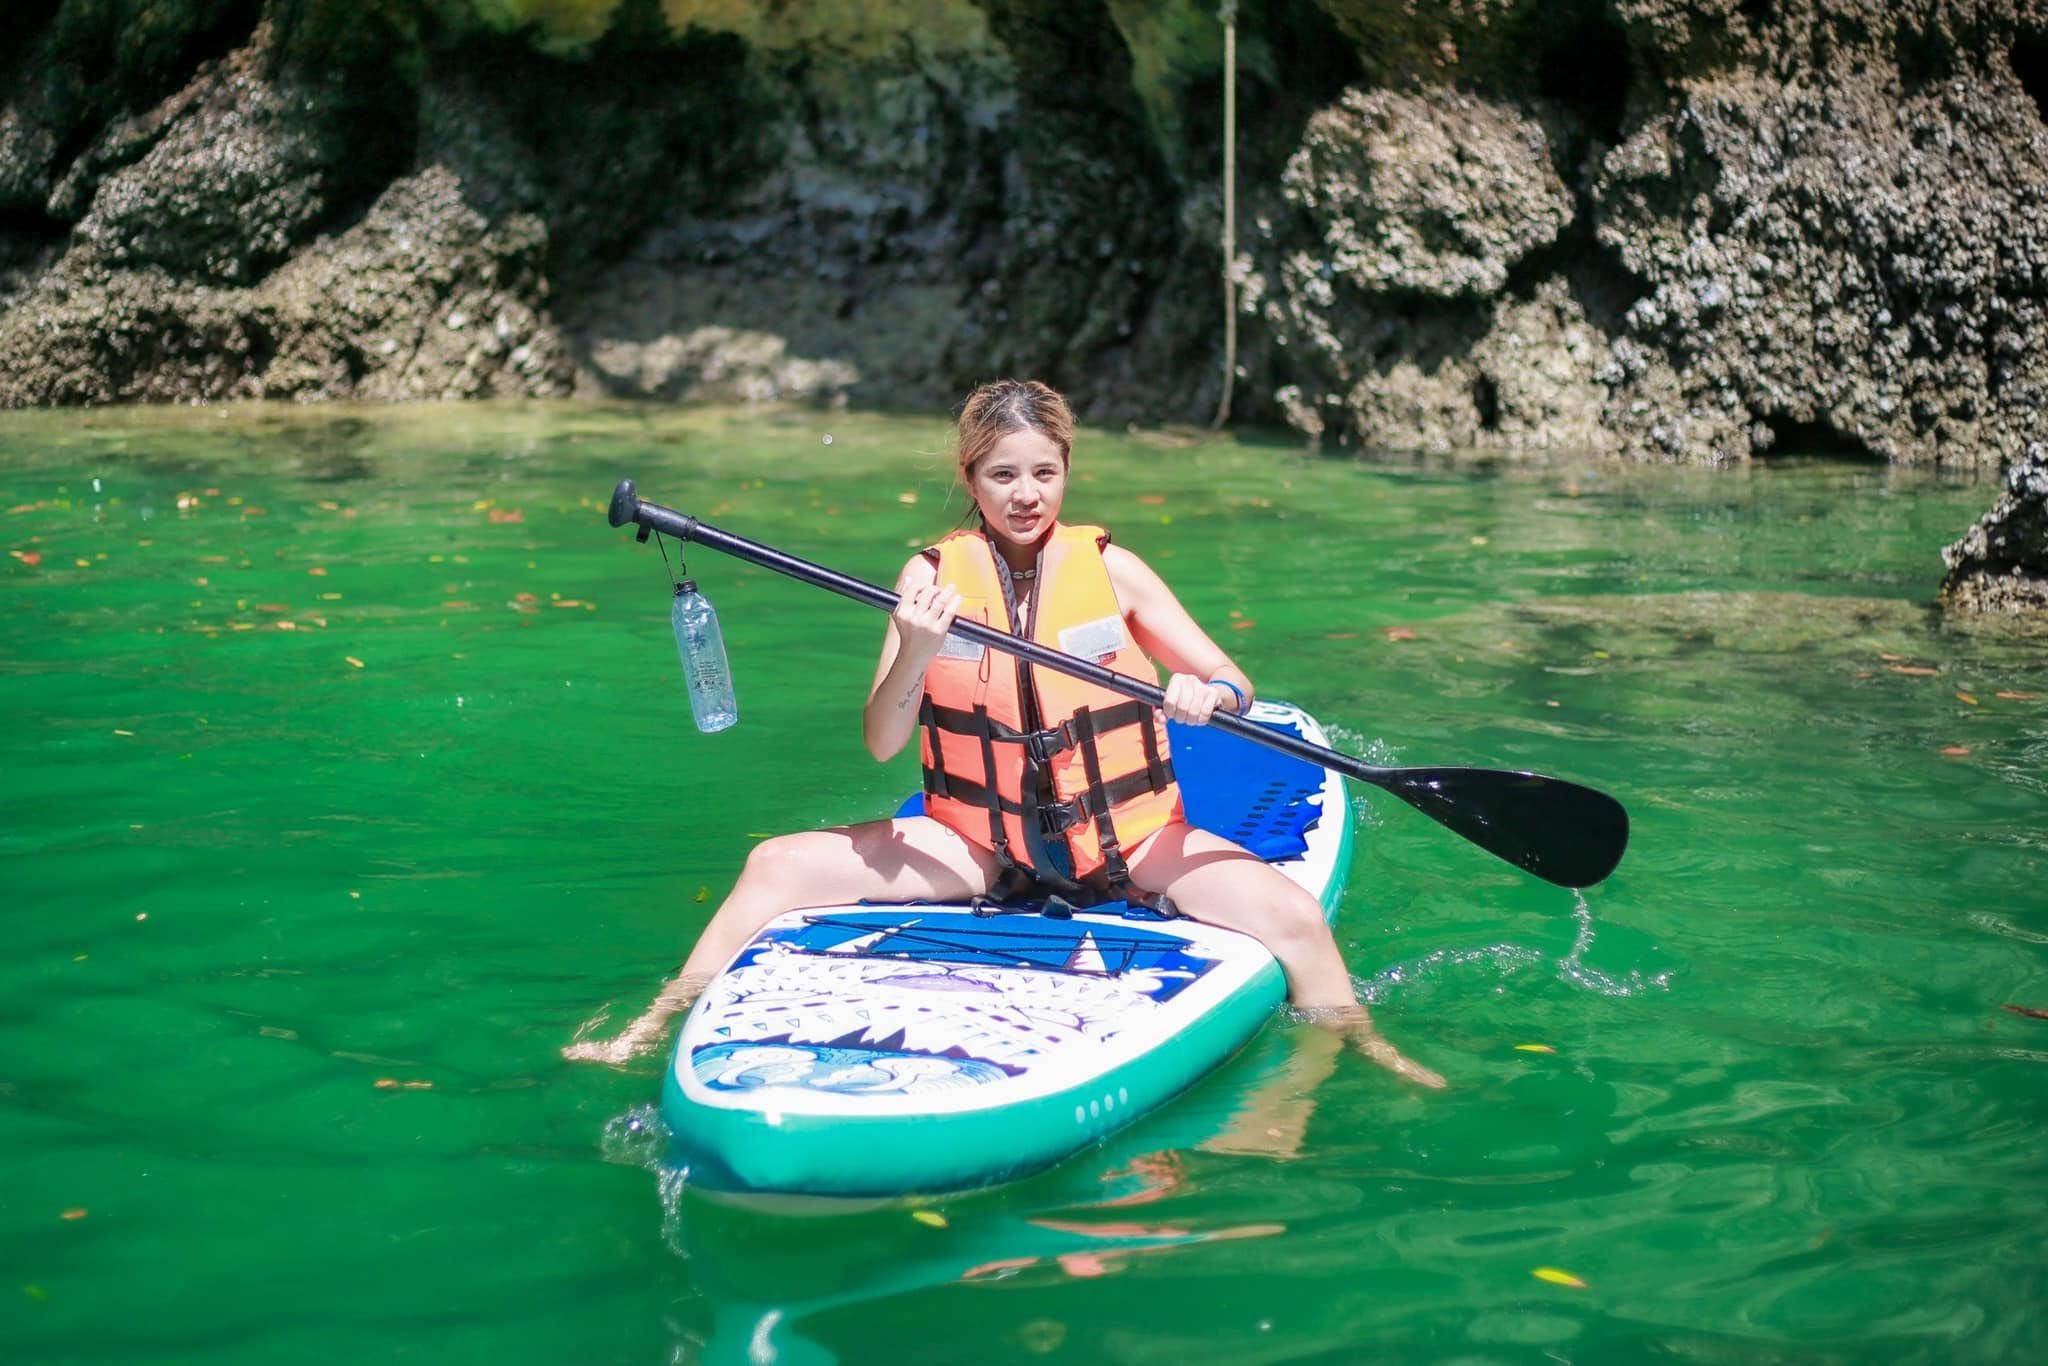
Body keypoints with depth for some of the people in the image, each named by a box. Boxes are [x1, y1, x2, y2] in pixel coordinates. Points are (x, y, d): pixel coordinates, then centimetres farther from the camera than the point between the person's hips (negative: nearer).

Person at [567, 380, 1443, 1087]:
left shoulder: (1108, 567, -1)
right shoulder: (933, 577, -1)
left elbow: (1232, 685, 1)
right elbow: (881, 744, -6)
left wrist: (1206, 695, -24)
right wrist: (916, 655, -25)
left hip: (1123, 835, -1)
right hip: (977, 842, 1)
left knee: (1291, 915, -23)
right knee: (775, 867, -12)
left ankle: (1368, 1058, 4)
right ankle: (656, 1031, 4)